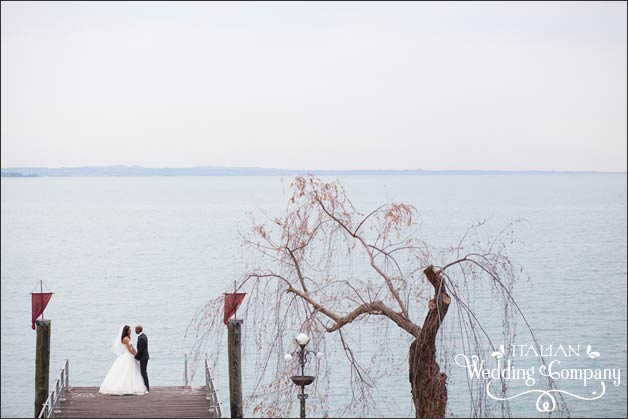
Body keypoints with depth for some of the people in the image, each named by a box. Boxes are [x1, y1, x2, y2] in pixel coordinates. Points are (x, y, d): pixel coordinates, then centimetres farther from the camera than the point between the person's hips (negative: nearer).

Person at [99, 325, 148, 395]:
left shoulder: (128, 338, 14)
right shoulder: (126, 339, -15)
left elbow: (132, 347, 15)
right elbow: (129, 349, -16)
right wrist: (136, 355, -9)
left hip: (129, 357, 10)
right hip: (127, 357, -10)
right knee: (125, 373, -8)